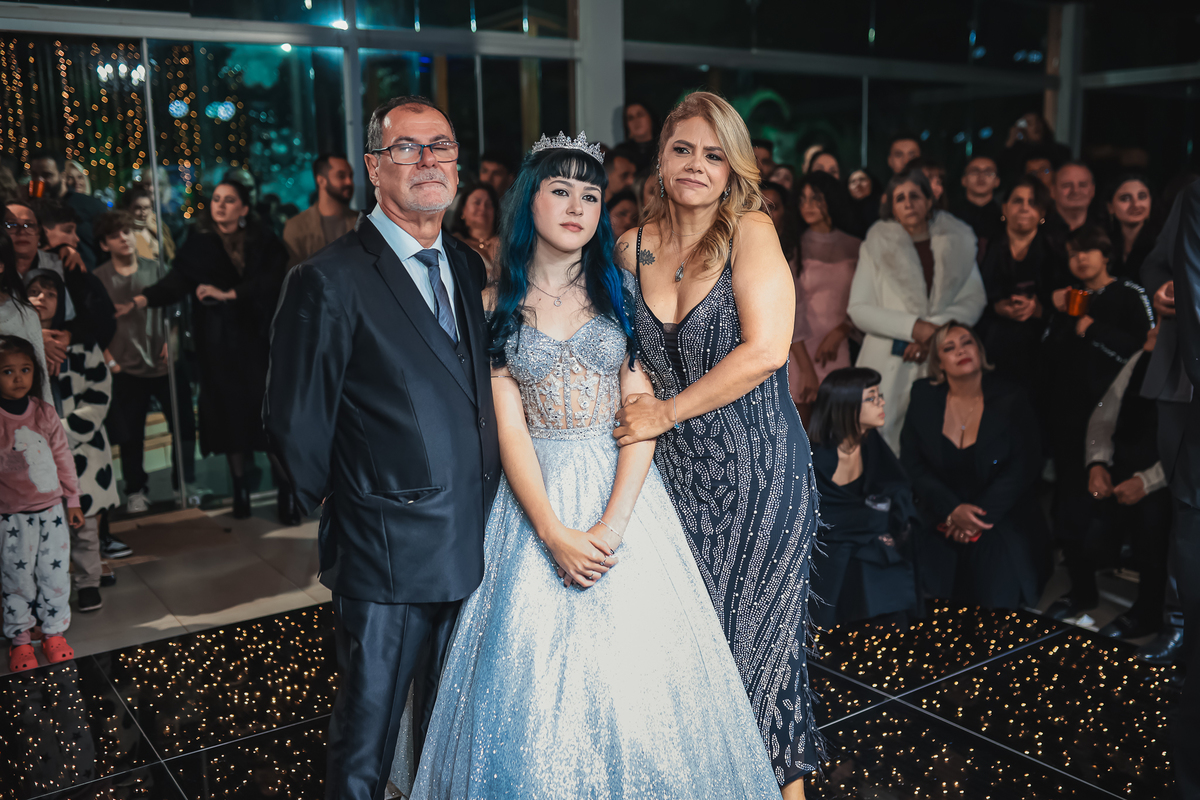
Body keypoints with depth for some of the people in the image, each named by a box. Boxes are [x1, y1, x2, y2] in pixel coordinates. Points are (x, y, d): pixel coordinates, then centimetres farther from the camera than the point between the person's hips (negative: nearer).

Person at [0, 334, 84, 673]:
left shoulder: (45, 412, 0)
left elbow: (63, 456, 7)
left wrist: (72, 499, 10)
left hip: (52, 510, 3)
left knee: (55, 574, 10)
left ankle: (54, 632, 26)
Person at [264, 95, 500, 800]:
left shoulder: (470, 267, 8)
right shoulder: (331, 281, -14)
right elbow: (296, 424, -10)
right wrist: (341, 499, 1)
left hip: (475, 549, 6)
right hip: (386, 558, -6)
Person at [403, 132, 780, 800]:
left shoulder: (621, 290, 3)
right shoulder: (497, 304, 2)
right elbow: (509, 427, -4)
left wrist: (611, 525, -15)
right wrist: (555, 534, -15)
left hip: (623, 489, 1)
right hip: (536, 494, 0)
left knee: (633, 662, 1)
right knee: (537, 666, 3)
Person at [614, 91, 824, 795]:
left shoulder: (751, 231, -9)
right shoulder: (633, 248, 4)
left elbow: (764, 351, -19)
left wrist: (668, 410, -14)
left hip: (757, 465, -4)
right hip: (676, 469, 4)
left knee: (760, 623, 8)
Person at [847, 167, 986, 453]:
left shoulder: (958, 241, 10)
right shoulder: (877, 246, 4)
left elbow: (975, 299, 6)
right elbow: (858, 309, -2)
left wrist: (936, 331, -10)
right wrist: (915, 327, -13)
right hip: (890, 364, -1)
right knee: (886, 442, -5)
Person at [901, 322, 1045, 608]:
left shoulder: (1011, 401, -3)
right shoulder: (924, 397, 1)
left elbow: (1024, 467, -7)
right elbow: (911, 464, 0)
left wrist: (977, 520, -14)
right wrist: (952, 510, -13)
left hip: (1001, 523, -1)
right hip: (939, 525, 1)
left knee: (997, 603, -15)